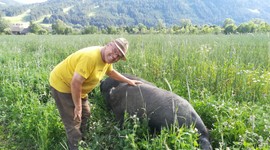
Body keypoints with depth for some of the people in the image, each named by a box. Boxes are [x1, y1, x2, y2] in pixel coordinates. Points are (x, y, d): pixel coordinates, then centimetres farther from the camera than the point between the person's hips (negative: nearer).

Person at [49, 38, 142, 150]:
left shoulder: (107, 58, -5)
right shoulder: (90, 56, -34)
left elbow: (110, 71, 17)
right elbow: (75, 83, -32)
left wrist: (128, 81, 19)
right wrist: (78, 107, -21)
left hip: (77, 88, 9)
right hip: (61, 84, -9)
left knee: (85, 115, 19)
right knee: (74, 123, -5)